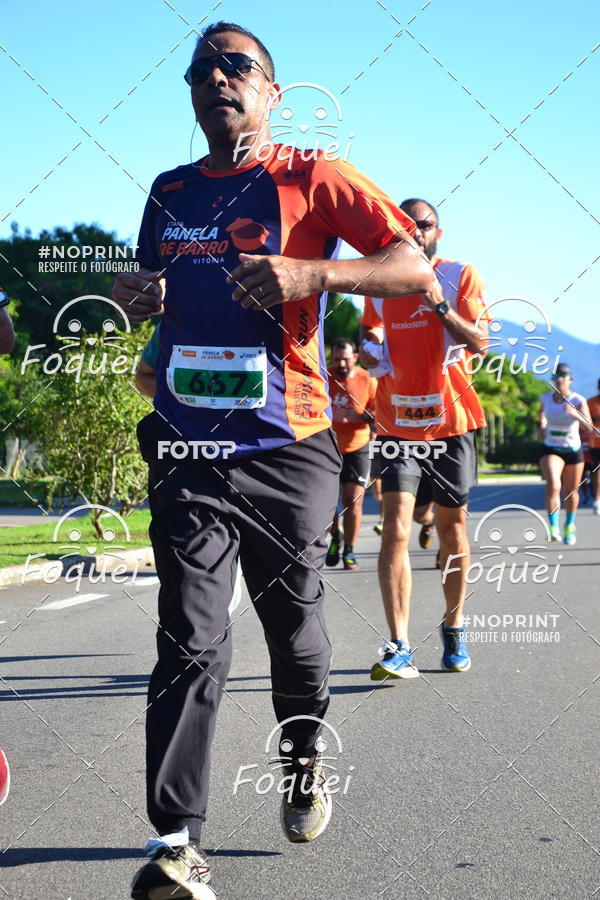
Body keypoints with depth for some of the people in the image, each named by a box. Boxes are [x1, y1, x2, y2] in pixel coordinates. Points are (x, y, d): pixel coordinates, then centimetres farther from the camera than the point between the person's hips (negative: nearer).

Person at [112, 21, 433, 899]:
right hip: (187, 448, 2)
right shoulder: (169, 193, 14)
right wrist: (136, 300, 4)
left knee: (295, 630, 12)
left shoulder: (312, 178, 0)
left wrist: (311, 274, -23)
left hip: (289, 450, -2)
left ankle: (305, 762, 40)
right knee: (190, 643, -8)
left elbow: (415, 270, -8)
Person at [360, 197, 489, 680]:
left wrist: (440, 306, -21)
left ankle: (454, 627, 29)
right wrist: (370, 354, -2)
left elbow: (480, 342, -8)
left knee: (452, 527, 9)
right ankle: (399, 649, -16)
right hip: (397, 424, 1)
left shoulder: (461, 276, 1)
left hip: (451, 422, -1)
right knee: (396, 528, -13)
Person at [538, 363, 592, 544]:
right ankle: (553, 528, -30)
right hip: (550, 449, 0)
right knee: (552, 486, -25)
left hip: (573, 450, 0)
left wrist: (575, 414, -43)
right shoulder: (545, 398, -4)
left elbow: (589, 427, -27)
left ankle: (570, 526, 39)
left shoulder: (578, 401, -13)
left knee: (571, 491, 14)